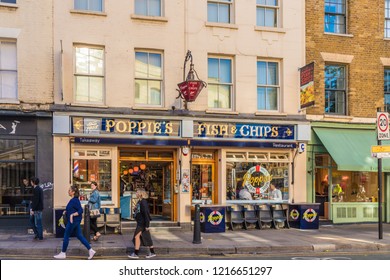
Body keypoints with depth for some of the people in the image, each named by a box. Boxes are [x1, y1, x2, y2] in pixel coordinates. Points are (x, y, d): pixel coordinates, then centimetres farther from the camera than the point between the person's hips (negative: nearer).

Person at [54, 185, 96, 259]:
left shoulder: (75, 200, -18)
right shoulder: (72, 200, 12)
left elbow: (80, 210, -20)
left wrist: (72, 215, -27)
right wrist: (66, 211, 11)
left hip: (73, 221, -10)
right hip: (75, 221, 10)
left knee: (66, 236, 2)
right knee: (79, 236, 10)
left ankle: (63, 253, 15)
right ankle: (91, 250, 9)